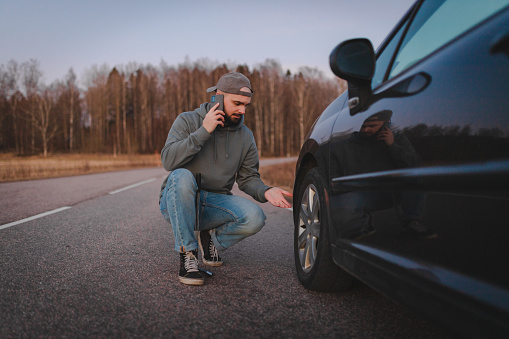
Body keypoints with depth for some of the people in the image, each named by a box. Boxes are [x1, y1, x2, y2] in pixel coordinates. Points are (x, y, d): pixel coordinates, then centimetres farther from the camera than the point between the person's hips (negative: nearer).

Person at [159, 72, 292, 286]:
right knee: (182, 177, -37)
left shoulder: (245, 136, 6)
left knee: (255, 218, -25)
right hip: (178, 201, -2)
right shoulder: (188, 121, -5)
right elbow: (168, 160, -18)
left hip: (215, 203, 3)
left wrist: (265, 191, -15)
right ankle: (187, 254, -24)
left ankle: (211, 238, 7)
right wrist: (203, 132, -24)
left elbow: (248, 177, 7)